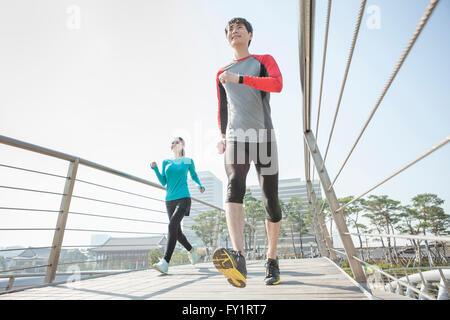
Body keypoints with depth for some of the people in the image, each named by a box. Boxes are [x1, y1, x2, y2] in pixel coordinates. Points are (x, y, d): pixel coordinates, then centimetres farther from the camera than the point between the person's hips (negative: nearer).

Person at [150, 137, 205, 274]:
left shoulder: (188, 161, 6)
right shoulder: (166, 162, 13)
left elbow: (194, 176, 20)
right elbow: (163, 182, 8)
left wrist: (200, 185, 1)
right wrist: (155, 168, -5)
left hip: (183, 198, -4)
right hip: (170, 200, 5)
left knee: (172, 224, -25)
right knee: (177, 231, 10)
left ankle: (165, 262, -27)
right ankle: (191, 250, 36)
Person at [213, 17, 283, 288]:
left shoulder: (265, 60, 14)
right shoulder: (222, 73, 23)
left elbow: (277, 84, -8)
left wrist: (239, 79, -14)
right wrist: (222, 136, 13)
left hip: (264, 137, -1)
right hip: (235, 138, 2)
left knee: (271, 200, -1)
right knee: (234, 188, -26)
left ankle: (272, 259, 17)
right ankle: (238, 258, -39)